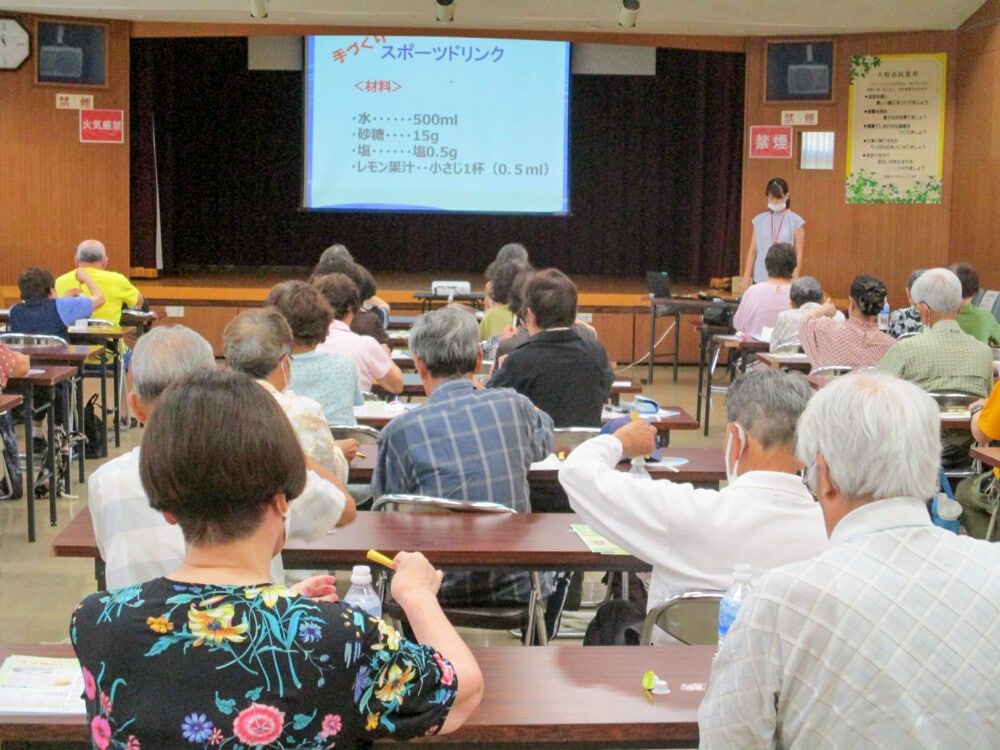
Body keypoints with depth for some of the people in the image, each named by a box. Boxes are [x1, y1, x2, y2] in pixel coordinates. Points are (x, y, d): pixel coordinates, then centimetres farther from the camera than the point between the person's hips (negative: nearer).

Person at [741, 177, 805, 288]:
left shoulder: (796, 221, 0)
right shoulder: (759, 220, 8)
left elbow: (798, 255, 0)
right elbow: (752, 250, 9)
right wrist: (746, 278, 5)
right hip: (760, 279, 2)